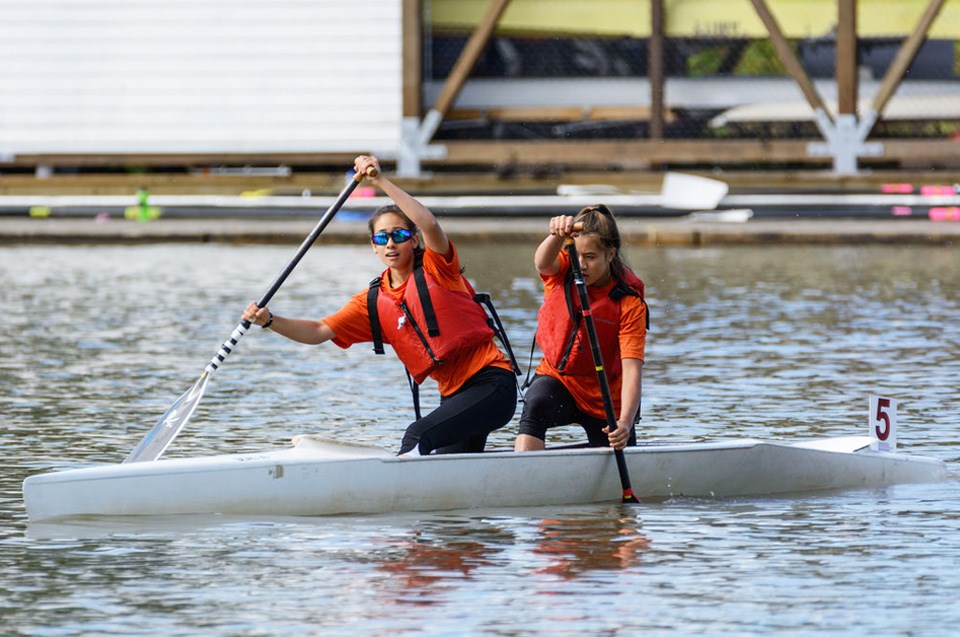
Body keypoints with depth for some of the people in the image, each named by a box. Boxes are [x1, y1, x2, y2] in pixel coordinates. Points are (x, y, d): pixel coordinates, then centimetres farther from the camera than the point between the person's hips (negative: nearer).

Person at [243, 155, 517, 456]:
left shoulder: (435, 267, -4)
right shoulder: (373, 302, 10)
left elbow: (430, 225, -25)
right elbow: (318, 332, 4)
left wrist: (381, 182, -29)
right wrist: (269, 321, -12)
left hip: (492, 383, -7)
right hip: (454, 394, 7)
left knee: (418, 436, -25)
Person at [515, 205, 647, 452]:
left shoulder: (629, 303, -18)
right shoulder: (561, 272, -10)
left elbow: (632, 368, -26)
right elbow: (543, 262, -36)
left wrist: (625, 422, -42)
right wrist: (558, 235, -61)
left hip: (606, 399, -1)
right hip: (557, 379, 1)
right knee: (534, 406, -34)